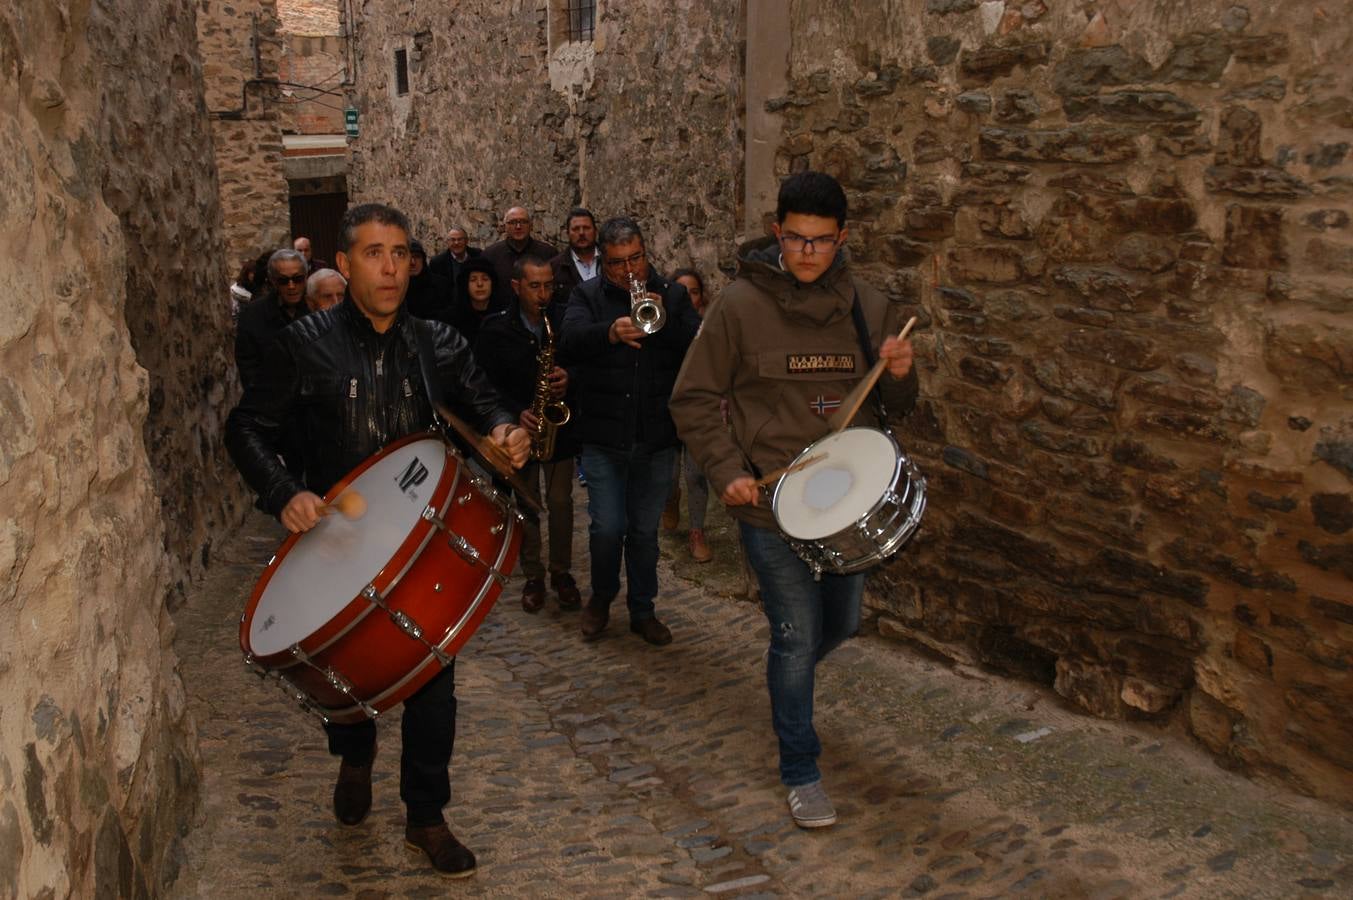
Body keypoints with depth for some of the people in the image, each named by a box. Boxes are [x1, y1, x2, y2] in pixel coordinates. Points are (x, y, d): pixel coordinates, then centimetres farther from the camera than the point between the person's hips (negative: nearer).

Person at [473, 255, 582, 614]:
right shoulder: (495, 329, -6)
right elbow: (486, 383, -5)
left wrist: (568, 379, -17)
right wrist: (516, 412, -18)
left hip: (560, 426, 1)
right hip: (521, 429, -1)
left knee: (560, 502, 7)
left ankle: (562, 572, 21)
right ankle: (533, 576, 22)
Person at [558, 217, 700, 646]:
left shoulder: (672, 294, 6)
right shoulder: (587, 294, 1)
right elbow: (569, 340, -17)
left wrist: (664, 319, -21)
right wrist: (609, 333, -36)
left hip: (657, 437, 1)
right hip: (603, 435, -1)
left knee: (645, 530, 11)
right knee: (607, 527, -2)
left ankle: (643, 610, 26)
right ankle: (601, 597, 25)